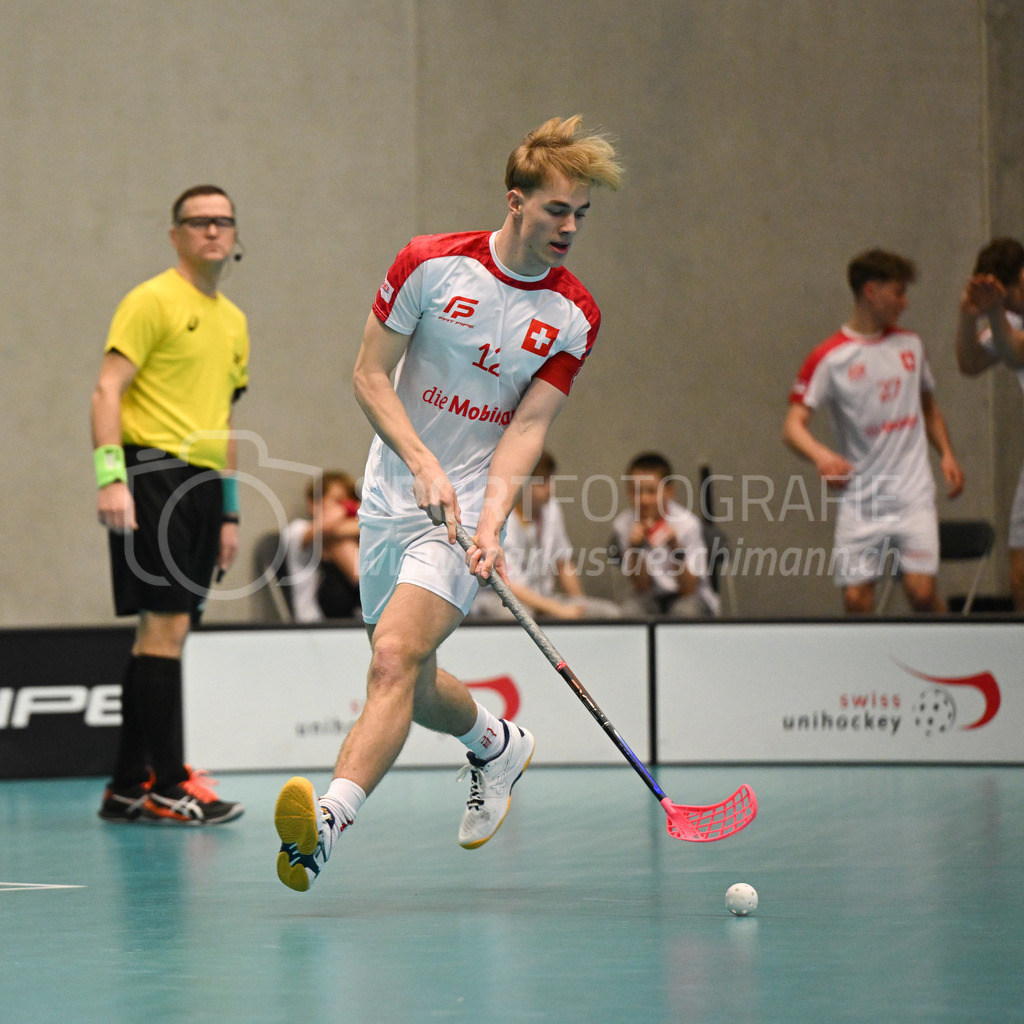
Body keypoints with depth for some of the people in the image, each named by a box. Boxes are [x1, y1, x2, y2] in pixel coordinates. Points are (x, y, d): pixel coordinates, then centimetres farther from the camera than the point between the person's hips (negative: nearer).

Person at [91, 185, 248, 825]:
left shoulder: (234, 322, 20)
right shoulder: (153, 301, -3)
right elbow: (108, 391, -10)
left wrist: (228, 512, 22)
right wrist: (111, 476, -21)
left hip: (203, 484, 8)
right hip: (154, 474, -8)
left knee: (164, 634, 7)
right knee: (166, 624, -12)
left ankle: (128, 788, 11)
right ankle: (167, 786, -11)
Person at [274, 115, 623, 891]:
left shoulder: (575, 317, -4)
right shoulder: (430, 264, -5)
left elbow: (528, 428, -8)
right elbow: (370, 375, -3)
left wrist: (491, 525, -23)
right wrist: (425, 465, -17)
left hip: (468, 509, -3)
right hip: (393, 498, 3)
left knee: (395, 658, -24)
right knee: (414, 689, 13)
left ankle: (327, 821, -39)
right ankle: (498, 746, 45)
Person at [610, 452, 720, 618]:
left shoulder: (687, 523, -15)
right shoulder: (622, 525, -10)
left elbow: (689, 590, -16)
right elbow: (641, 588, -8)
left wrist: (675, 547, -30)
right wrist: (635, 548, -24)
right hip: (651, 598, 1)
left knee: (685, 610, -35)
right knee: (630, 609, -32)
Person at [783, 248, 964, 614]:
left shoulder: (910, 344, 11)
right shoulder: (828, 358, -4)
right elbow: (793, 426, -12)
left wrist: (947, 454, 9)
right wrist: (822, 456, -33)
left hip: (913, 495, 2)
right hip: (859, 500, -2)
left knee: (922, 591, -12)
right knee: (856, 598, -6)